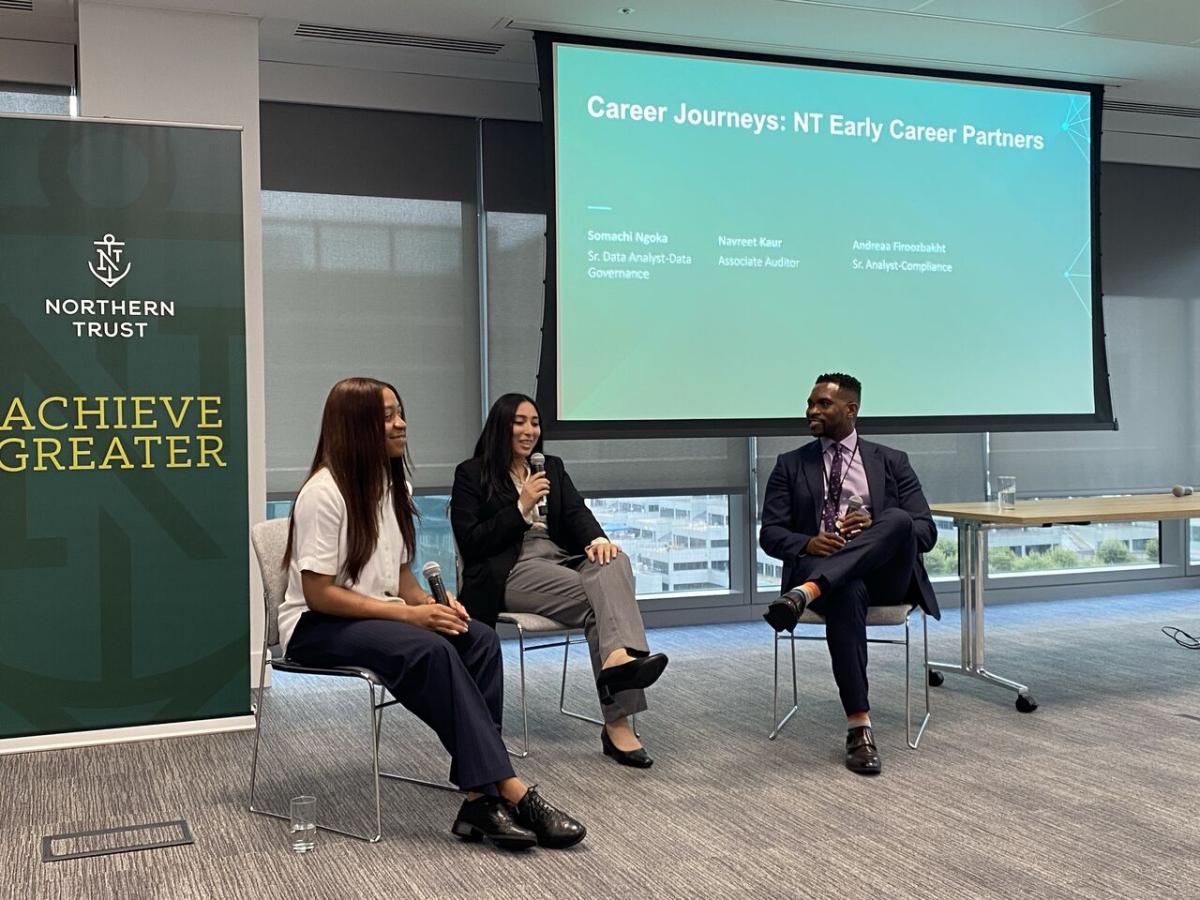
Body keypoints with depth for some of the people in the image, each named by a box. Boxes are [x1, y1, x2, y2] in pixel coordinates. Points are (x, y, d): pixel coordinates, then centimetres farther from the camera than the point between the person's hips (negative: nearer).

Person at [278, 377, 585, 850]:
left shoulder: (395, 486, 10)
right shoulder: (324, 492, -15)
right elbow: (318, 594, -18)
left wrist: (431, 601, -7)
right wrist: (408, 614, -23)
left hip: (378, 614, 7)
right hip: (317, 626, -7)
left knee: (480, 639, -21)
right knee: (431, 651, -34)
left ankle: (481, 797, -28)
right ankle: (509, 789, -31)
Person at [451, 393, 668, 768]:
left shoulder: (552, 467, 24)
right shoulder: (471, 474, 8)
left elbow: (576, 512, 9)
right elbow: (470, 543, -1)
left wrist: (597, 538, -14)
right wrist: (521, 508, -10)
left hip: (563, 560, 5)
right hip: (511, 572, -5)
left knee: (615, 562, -31)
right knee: (598, 599, -31)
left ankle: (619, 657, -49)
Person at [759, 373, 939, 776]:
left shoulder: (891, 462, 16)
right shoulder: (791, 465, 17)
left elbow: (926, 532, 8)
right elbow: (770, 534, 9)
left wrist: (878, 528, -14)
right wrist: (807, 543, -15)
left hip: (885, 574, 1)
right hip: (819, 565, 0)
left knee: (897, 520, -33)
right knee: (846, 593, -39)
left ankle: (807, 592, -47)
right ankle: (859, 727, -37)